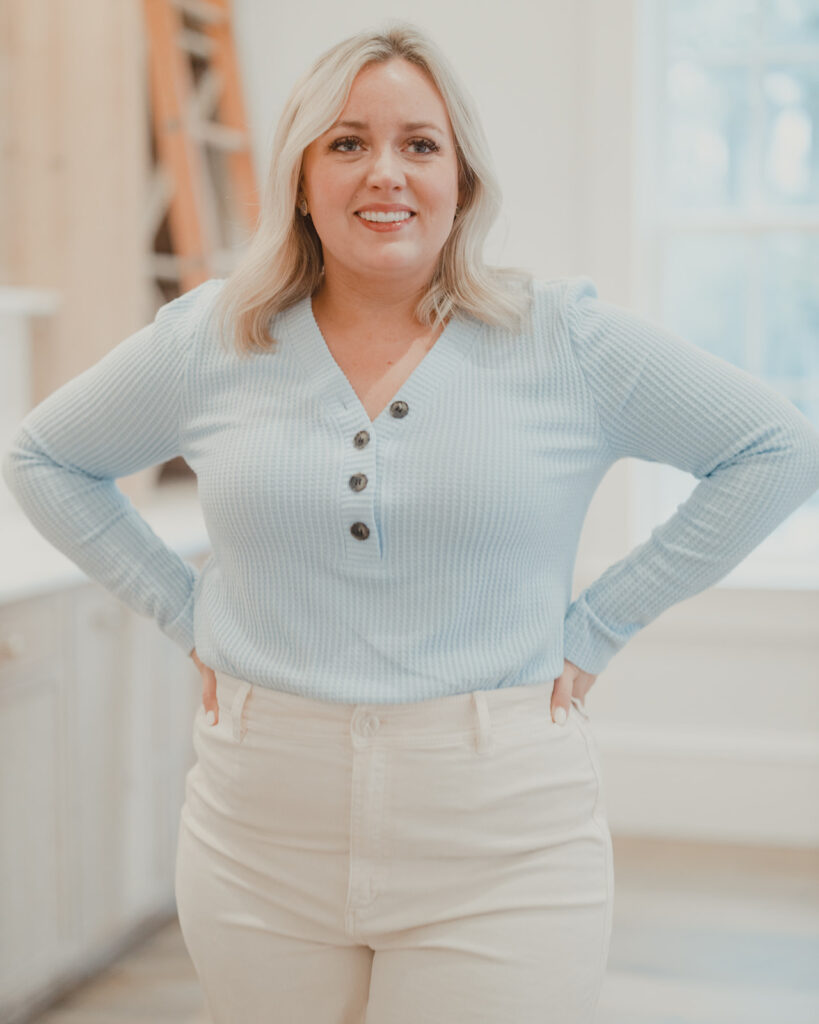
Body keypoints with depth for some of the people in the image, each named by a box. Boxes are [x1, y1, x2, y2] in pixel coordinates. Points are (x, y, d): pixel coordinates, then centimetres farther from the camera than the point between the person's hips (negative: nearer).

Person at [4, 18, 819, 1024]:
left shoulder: (566, 339, -3)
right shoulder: (209, 341, 2)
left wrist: (598, 625, -2)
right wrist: (183, 610, 5)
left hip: (499, 853, -2)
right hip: (263, 844, 2)